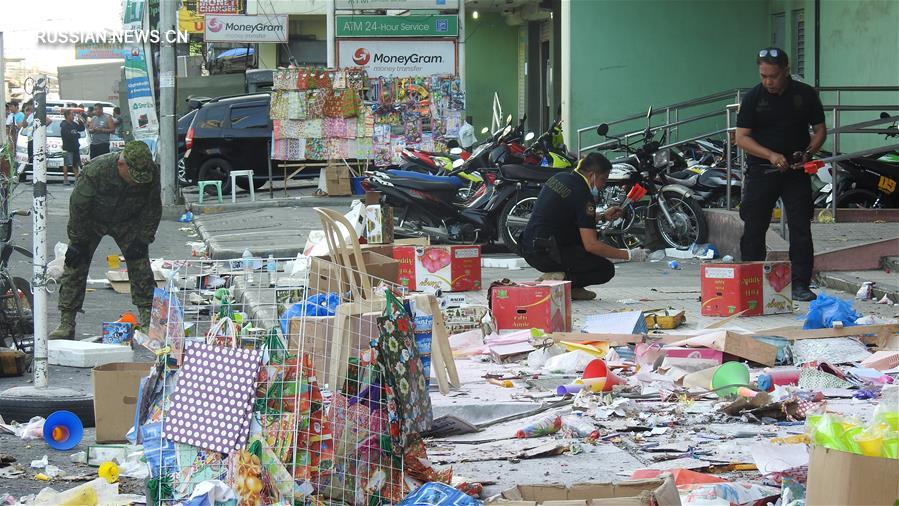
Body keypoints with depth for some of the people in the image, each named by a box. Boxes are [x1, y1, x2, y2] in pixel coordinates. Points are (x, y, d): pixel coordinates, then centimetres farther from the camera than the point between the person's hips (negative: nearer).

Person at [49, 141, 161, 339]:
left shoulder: (151, 173, -25)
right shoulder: (95, 170, -35)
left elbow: (152, 209, -9)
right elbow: (78, 206, -23)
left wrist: (142, 239, -13)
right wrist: (78, 242, -19)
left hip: (127, 222, 2)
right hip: (92, 221, -2)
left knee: (140, 267, -6)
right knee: (75, 266, -8)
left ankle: (148, 320, 3)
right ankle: (66, 325, -6)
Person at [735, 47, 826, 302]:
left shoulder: (806, 94, 2)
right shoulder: (753, 98, -2)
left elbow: (820, 129, 7)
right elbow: (742, 137, -6)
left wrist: (808, 152, -13)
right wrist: (771, 155, -20)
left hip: (796, 170, 1)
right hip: (761, 170, -1)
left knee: (801, 227, -1)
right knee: (754, 228, 1)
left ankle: (800, 284, 4)